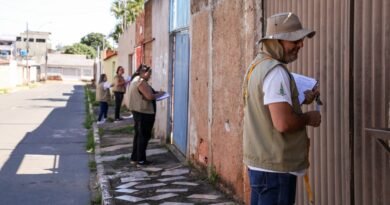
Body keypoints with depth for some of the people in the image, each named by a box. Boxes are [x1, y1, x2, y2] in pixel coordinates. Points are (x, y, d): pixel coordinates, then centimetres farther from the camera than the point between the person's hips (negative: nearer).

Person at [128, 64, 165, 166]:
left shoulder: (135, 80, 15)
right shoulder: (141, 81, -18)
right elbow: (149, 96, -23)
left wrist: (155, 93, 12)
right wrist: (159, 94, -6)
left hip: (138, 111, 10)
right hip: (144, 112, -10)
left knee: (138, 134, 15)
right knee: (144, 135, -3)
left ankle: (135, 158, 18)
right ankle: (140, 159, 1)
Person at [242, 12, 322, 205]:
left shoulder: (258, 65, 12)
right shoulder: (275, 71, -19)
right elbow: (283, 123, -28)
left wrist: (301, 100, 13)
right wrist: (308, 118, -10)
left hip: (260, 161, 10)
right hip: (275, 167, -10)